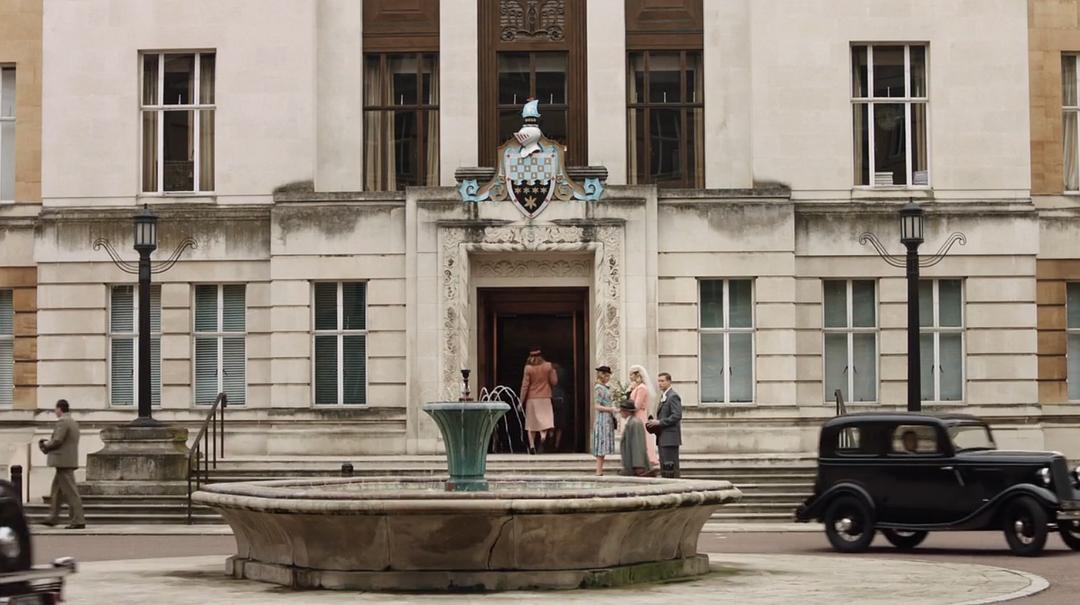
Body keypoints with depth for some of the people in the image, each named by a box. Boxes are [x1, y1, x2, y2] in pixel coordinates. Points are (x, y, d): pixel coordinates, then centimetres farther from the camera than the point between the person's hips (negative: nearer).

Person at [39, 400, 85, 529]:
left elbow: (57, 441, -20)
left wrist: (45, 445, -2)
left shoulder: (62, 422, -14)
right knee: (56, 490, 16)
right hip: (69, 460, 10)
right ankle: (53, 518, 21)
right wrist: (49, 443, 13)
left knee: (70, 492, -10)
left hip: (63, 462, -10)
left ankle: (78, 521, -11)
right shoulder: (73, 422, 17)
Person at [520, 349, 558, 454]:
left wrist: (521, 401, 0)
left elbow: (525, 385, -5)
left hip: (532, 399, 0)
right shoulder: (548, 366, -2)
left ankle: (532, 445, 3)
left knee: (531, 423, 9)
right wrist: (553, 371, 19)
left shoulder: (528, 368, -5)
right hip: (545, 398, 0)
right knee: (545, 420, 0)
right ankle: (543, 436, -31)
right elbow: (554, 382, 3)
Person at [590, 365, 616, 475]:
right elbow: (597, 406, -15)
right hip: (602, 419, -9)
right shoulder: (598, 388, -10)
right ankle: (599, 472, -10)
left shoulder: (605, 388, 17)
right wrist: (611, 409, -19)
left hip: (608, 420, 9)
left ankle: (600, 471, 9)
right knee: (601, 446, -9)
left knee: (604, 448, 8)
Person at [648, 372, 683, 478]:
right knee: (664, 467, 9)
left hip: (670, 437, -10)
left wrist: (659, 422, -17)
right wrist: (655, 423, 8)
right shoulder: (663, 396, 20)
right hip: (663, 438, 10)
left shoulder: (673, 396, -10)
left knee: (670, 466, -11)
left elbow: (677, 416, -19)